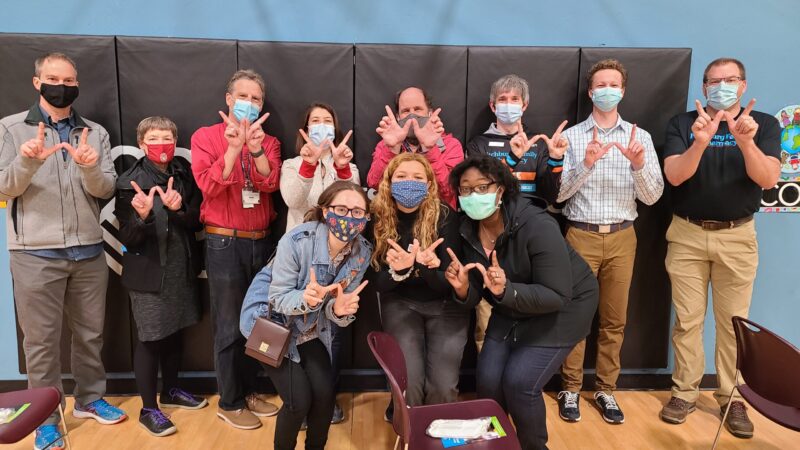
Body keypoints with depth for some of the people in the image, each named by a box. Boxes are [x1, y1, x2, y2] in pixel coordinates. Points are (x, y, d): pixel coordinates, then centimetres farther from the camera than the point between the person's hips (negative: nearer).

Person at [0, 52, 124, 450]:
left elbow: (105, 190, -1)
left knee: (90, 332, 14)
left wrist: (89, 167, -22)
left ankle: (89, 399, 32)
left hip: (89, 251, 3)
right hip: (36, 254, -2)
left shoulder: (95, 132, 6)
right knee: (42, 339, 6)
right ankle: (46, 418, 21)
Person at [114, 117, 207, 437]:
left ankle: (170, 391, 37)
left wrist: (178, 209, -22)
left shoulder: (184, 175, 0)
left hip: (182, 269, 5)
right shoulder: (130, 182, -12)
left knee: (174, 333, 18)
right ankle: (148, 409, 18)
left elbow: (197, 221, -2)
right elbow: (128, 239, -13)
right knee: (150, 339, 3)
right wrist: (144, 216, -33)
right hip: (148, 273, -4)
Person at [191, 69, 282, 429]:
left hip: (261, 242, 4)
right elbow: (209, 186, -15)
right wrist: (234, 146, -24)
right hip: (224, 243, -4)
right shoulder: (206, 136, -1)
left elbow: (271, 183, -9)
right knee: (229, 328, 3)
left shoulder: (269, 142, 9)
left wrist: (255, 148, -24)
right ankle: (229, 403, 19)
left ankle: (248, 391, 29)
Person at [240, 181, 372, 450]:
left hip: (310, 329, 4)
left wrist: (340, 310, -33)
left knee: (325, 394, -6)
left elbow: (339, 303, -9)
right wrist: (304, 298, -43)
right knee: (299, 400, -11)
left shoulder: (362, 252, -15)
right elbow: (278, 297, -23)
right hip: (270, 321, -4)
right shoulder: (297, 241, -30)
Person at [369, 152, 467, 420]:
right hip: (400, 303, 1)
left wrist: (428, 268, -39)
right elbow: (377, 283, -7)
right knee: (409, 382, -18)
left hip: (445, 304, 0)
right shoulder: (378, 219, -9)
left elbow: (448, 282, -16)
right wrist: (398, 270, -30)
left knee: (443, 386, -16)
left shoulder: (445, 216, -14)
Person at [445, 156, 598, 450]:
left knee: (519, 381, -15)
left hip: (562, 309, -5)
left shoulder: (537, 226, -30)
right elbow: (474, 299, -7)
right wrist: (462, 289, -31)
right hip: (512, 309, 6)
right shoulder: (469, 231, -11)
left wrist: (506, 291, -44)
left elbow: (557, 295, -30)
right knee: (488, 379, -4)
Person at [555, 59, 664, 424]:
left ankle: (605, 390, 23)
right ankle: (570, 389, 17)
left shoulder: (640, 137, 5)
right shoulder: (571, 136, 1)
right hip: (581, 235, -2)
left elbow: (652, 197, 0)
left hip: (621, 237, 2)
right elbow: (559, 193, -6)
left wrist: (639, 165, -19)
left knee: (614, 319, 9)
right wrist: (586, 165, -22)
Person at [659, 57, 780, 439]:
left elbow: (768, 179, -12)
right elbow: (674, 176, -13)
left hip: (737, 236, 1)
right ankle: (684, 391, 18)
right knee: (687, 320, 5)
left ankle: (732, 397, 20)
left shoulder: (764, 124, 2)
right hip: (687, 234, 0)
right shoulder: (682, 124, 0)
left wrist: (745, 140, -27)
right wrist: (700, 142, -29)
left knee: (734, 321, 6)